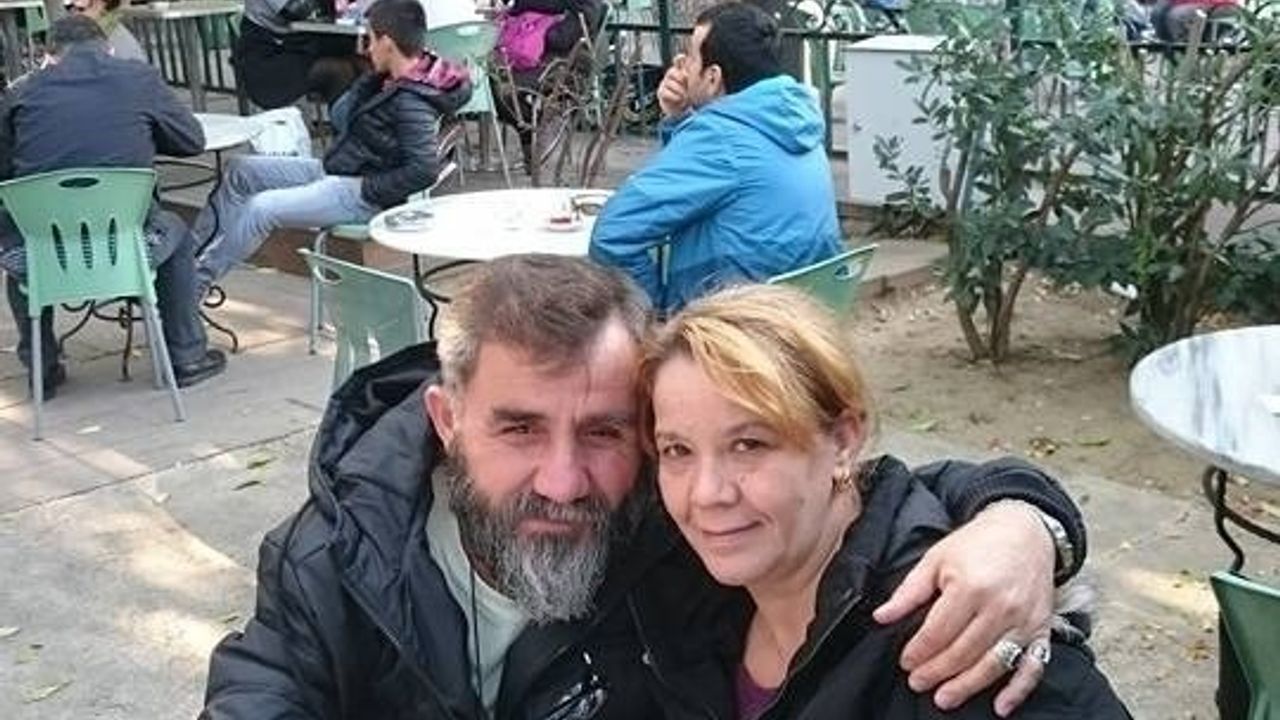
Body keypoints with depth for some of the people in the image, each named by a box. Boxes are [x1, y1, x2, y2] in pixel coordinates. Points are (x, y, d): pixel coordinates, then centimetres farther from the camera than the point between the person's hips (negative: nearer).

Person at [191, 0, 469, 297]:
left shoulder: (412, 103, -22)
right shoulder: (391, 81, 5)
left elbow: (424, 170, -30)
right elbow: (339, 117, 10)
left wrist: (369, 189, -20)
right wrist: (371, 77, -3)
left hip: (359, 195, -11)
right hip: (334, 171, 11)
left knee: (260, 208, -23)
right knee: (241, 169, 11)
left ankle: (196, 282, -6)